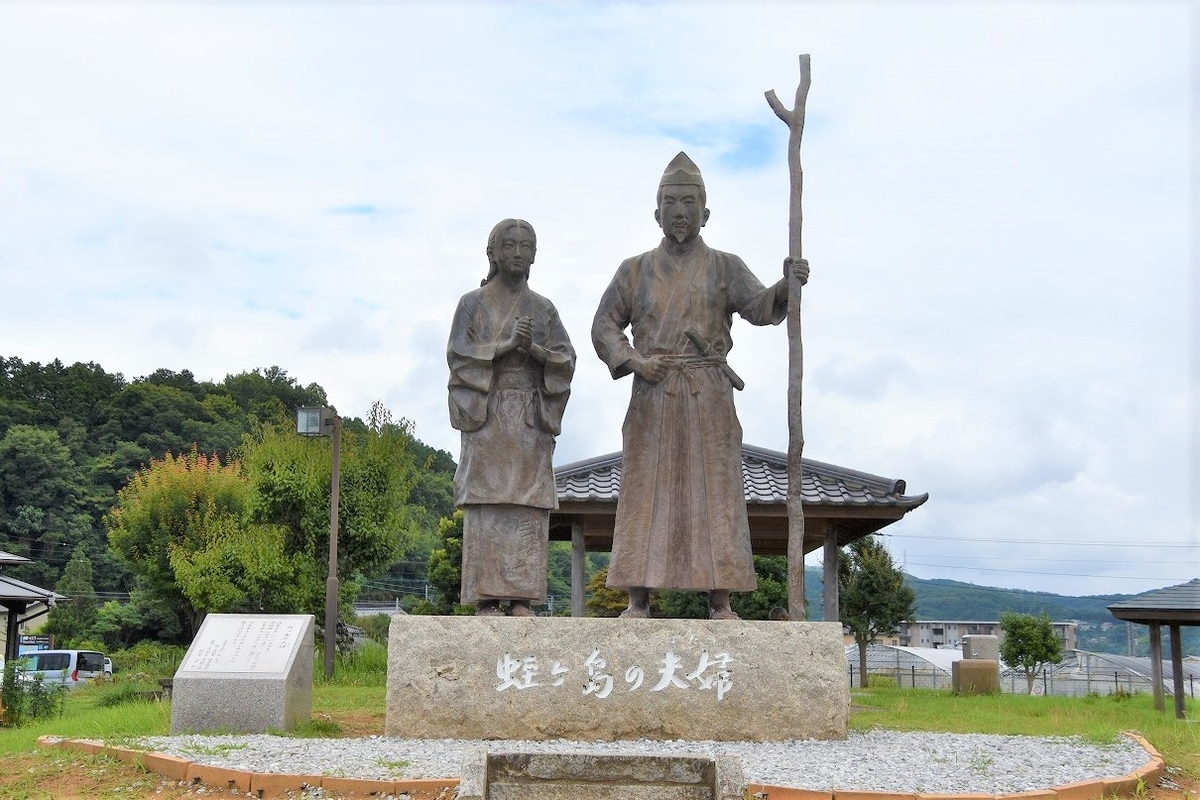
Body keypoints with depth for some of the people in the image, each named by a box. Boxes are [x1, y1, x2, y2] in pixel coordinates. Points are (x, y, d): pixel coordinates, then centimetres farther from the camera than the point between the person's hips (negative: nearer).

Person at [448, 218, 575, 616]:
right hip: (486, 417, -2)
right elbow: (459, 356, -3)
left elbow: (565, 361, 6)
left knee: (529, 507, -4)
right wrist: (507, 344, -15)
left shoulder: (544, 309, 15)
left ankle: (522, 599, -3)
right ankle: (486, 599, -7)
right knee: (488, 504, -8)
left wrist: (532, 348, -13)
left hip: (531, 420, 2)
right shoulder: (472, 304, 9)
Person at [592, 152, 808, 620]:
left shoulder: (725, 267, 11)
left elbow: (759, 307, -4)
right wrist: (631, 360, -5)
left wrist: (787, 285, -25)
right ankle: (638, 602, -1)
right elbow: (604, 325, 13)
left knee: (714, 493, -4)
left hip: (709, 397, -1)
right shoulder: (635, 271, 14)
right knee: (645, 493, -3)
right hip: (652, 397, 1)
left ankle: (720, 603, -3)